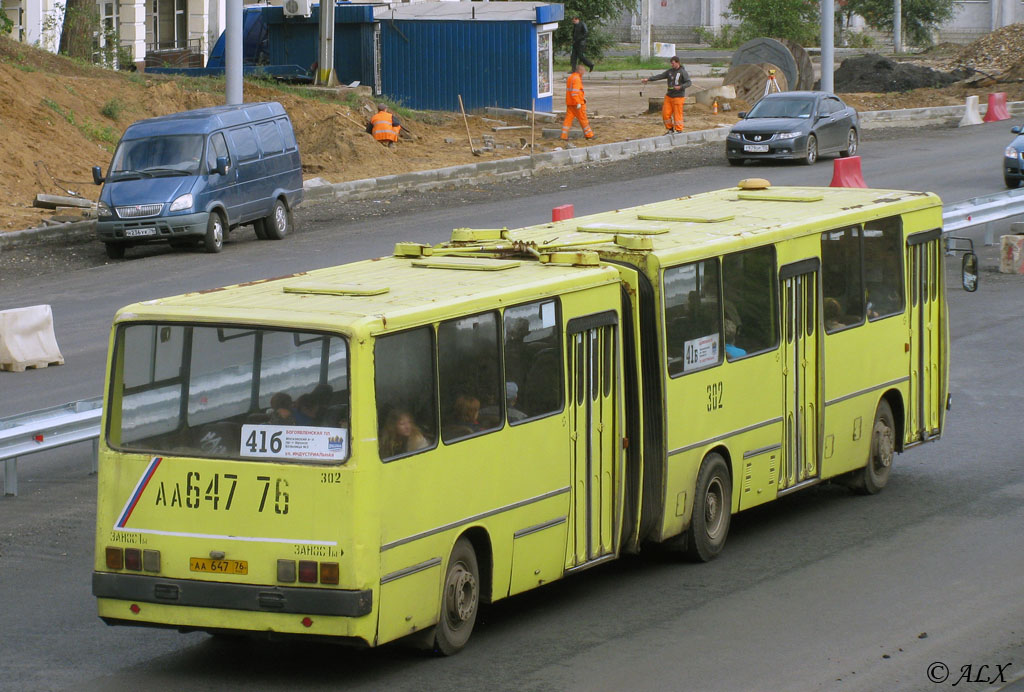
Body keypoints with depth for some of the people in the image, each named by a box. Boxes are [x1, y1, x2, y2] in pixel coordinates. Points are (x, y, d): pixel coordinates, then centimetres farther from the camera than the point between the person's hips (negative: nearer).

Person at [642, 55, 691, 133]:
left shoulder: (683, 72, -6)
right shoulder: (670, 71, 10)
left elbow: (689, 82, -10)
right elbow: (660, 76, 8)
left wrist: (680, 87, -26)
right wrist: (648, 79, 1)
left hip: (678, 97, -6)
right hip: (669, 96, 6)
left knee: (677, 114, -6)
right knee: (666, 114, 3)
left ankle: (679, 130, 3)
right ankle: (670, 129, 18)